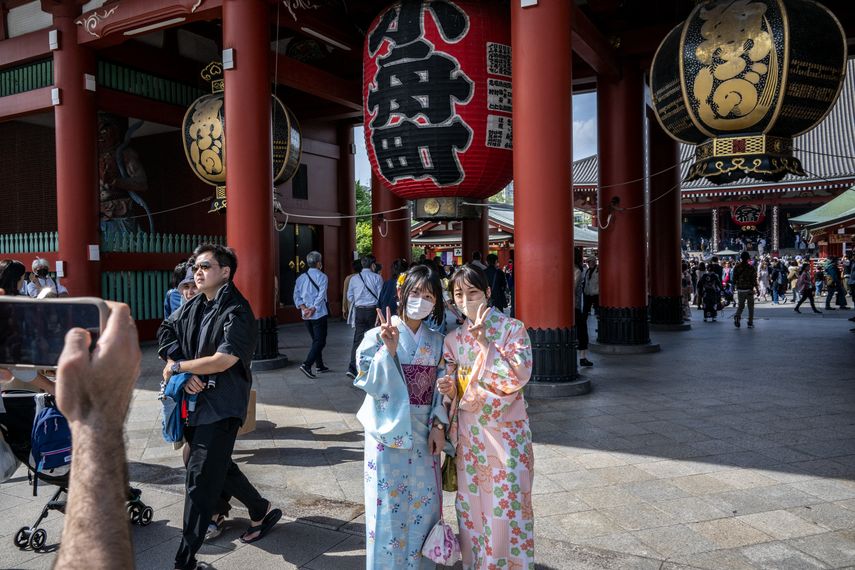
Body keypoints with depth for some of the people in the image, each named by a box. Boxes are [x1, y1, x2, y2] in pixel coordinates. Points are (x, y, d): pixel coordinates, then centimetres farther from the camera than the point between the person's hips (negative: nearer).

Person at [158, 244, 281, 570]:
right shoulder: (192, 307, 8)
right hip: (194, 399, 8)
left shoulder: (236, 311, -13)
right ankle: (262, 511, 41)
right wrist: (186, 375, -12)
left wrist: (177, 367, -10)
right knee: (217, 466, 20)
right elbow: (166, 333, 3)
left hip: (221, 405, -8)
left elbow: (224, 359, -21)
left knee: (200, 476, -5)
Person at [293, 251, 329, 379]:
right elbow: (321, 295, -17)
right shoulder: (322, 277, -8)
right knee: (319, 341, -5)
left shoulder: (301, 278, 9)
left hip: (306, 315, 7)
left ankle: (320, 365, 25)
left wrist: (304, 308, -4)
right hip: (319, 314, -7)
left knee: (316, 340, 18)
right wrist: (313, 309, -15)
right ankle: (307, 365, -18)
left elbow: (296, 295, 2)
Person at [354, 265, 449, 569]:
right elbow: (372, 384, -14)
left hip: (424, 434, 4)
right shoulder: (378, 336, -7)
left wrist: (439, 425, -3)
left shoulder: (437, 342, 5)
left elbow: (441, 389, 7)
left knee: (424, 505, 12)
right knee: (389, 506, 3)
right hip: (389, 432, -4)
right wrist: (389, 350, -24)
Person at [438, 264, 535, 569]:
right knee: (471, 505, 13)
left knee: (507, 506, 2)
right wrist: (449, 388, -10)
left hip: (505, 430, -4)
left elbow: (519, 375, -19)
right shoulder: (453, 339, 5)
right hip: (467, 431, 4)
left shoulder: (512, 329, -7)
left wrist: (485, 343, -23)